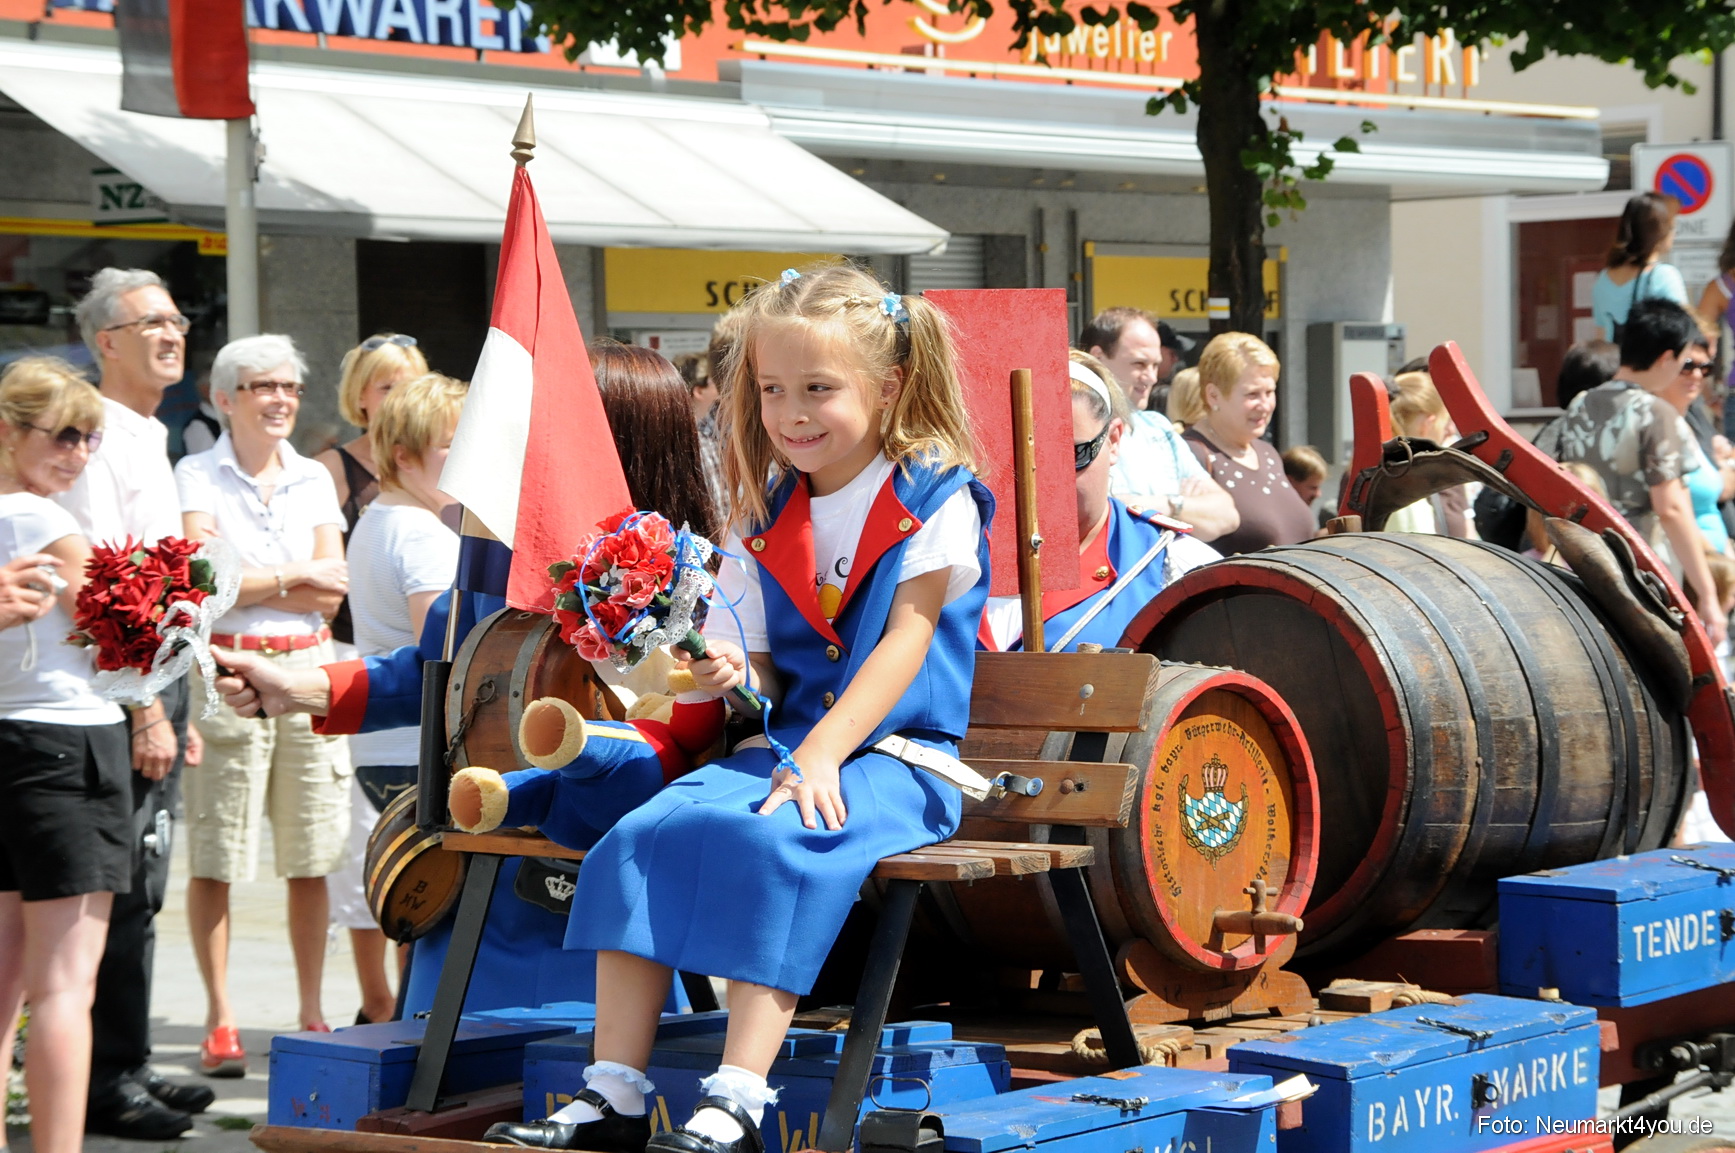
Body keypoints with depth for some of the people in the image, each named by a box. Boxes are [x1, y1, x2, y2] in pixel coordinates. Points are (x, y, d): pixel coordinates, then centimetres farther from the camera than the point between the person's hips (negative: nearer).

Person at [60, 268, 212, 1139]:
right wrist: (145, 709, -21)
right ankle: (107, 1083, -3)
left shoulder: (151, 441, 18)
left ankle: (128, 1069, 19)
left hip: (158, 680, 10)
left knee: (140, 886, 12)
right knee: (120, 889, -7)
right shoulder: (99, 438, -12)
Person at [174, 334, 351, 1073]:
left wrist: (246, 582, -6)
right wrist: (291, 578, -3)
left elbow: (333, 588, 5)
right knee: (216, 858, -4)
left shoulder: (314, 479, 15)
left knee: (312, 858, 5)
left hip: (308, 670, 4)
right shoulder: (197, 476, 3)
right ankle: (219, 1020, 2)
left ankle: (311, 1013, 13)